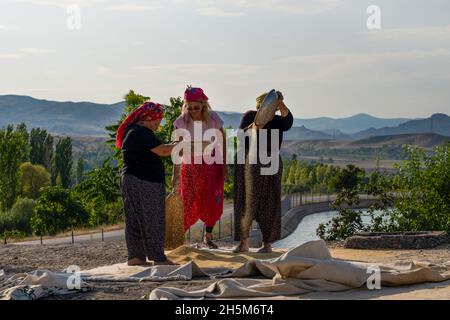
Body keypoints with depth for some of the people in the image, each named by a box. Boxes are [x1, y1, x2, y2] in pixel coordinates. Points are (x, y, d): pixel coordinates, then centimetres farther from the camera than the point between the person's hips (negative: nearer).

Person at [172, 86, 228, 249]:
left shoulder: (213, 118, -12)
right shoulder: (182, 121, -13)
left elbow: (222, 142, 0)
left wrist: (224, 165, 0)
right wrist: (175, 173, -11)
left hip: (211, 164, 1)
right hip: (190, 164, -1)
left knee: (212, 202, 2)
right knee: (188, 203, -3)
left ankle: (208, 237, 18)